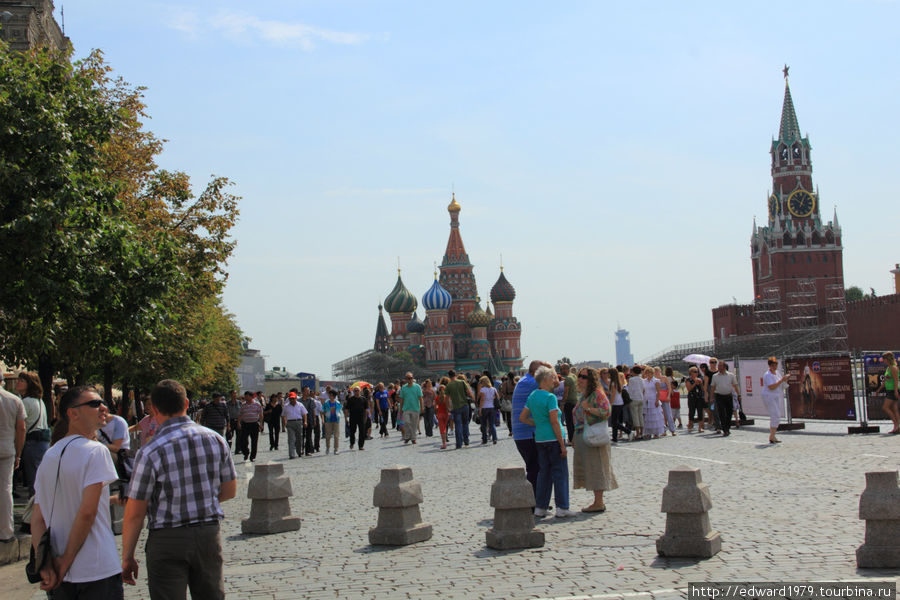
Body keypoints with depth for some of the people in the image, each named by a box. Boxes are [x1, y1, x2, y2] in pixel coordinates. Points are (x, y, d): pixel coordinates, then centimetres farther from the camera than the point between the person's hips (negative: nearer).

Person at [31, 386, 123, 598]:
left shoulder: (48, 456, 9)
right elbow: (87, 512, -18)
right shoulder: (95, 451, -11)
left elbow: (37, 518, 4)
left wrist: (46, 564, -3)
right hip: (98, 571, -7)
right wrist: (66, 562, -11)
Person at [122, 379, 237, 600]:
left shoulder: (150, 452, -14)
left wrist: (127, 557, 0)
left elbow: (135, 512, -10)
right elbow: (229, 491, 9)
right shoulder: (216, 440, -1)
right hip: (209, 534, 4)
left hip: (168, 540, -4)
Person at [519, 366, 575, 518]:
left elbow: (522, 417, 13)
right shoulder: (550, 397, -13)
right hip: (554, 438, -7)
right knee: (560, 472, 0)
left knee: (544, 471, 13)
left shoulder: (532, 396, 9)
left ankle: (540, 507, 13)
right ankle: (562, 508, 1)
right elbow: (554, 421, -17)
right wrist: (562, 445, -14)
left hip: (540, 438, 7)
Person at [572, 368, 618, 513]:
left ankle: (598, 503, -1)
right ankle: (598, 501, 16)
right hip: (581, 437, 9)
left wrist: (588, 408, -20)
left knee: (595, 467, -6)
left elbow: (607, 411, -22)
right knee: (587, 468, 10)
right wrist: (575, 436, 20)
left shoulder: (598, 394, -11)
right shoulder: (582, 395, 16)